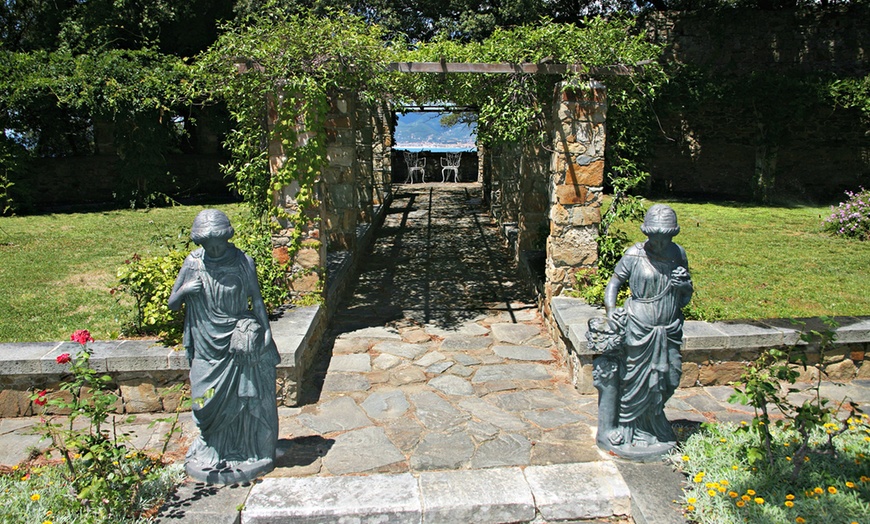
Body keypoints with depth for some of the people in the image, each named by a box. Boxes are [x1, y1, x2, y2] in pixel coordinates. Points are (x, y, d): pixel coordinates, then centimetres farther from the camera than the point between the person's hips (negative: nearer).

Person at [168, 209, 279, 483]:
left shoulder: (242, 262, -7)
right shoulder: (193, 263, -3)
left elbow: (256, 301, 2)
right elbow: (172, 304, 4)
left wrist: (265, 332, -5)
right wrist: (185, 291, -17)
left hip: (240, 341, -1)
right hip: (208, 345, 2)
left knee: (245, 397, 4)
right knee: (210, 401, 7)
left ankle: (249, 452, 22)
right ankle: (213, 451, 29)